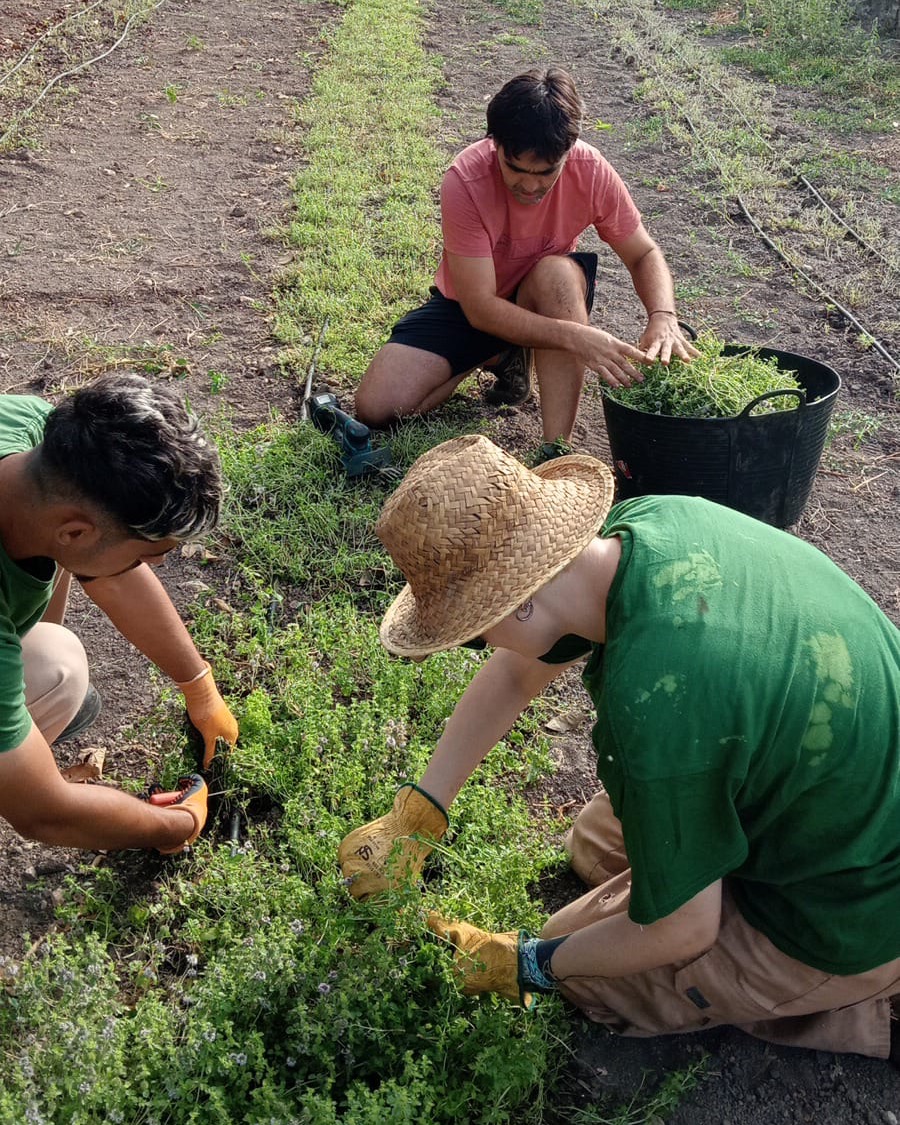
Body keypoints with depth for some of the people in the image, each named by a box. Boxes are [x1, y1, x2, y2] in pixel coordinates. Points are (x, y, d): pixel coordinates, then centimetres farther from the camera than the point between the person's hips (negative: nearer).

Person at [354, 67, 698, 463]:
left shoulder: (590, 170, -22)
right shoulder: (465, 181, -30)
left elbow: (644, 255, -9)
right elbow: (480, 308, -32)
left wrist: (663, 318, -31)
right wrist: (575, 336, -44)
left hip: (548, 301, 1)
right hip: (467, 304, 0)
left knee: (558, 273, -37)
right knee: (375, 407, -17)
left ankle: (556, 451, -31)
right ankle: (498, 359, 8)